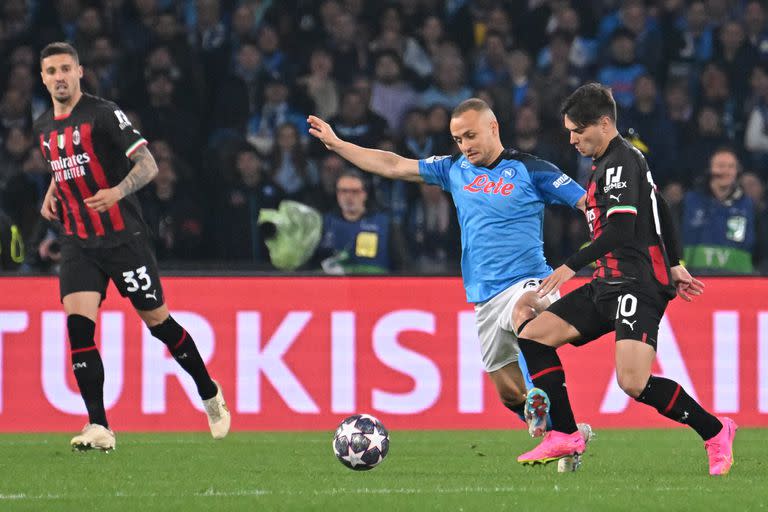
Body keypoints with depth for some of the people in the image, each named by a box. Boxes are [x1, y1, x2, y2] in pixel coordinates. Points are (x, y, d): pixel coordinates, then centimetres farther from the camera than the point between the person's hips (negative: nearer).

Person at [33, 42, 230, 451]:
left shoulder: (104, 115, -10)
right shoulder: (44, 129, 10)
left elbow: (148, 165, -13)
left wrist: (117, 193, -29)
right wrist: (51, 194, 11)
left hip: (123, 237, -5)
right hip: (77, 242, 5)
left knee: (156, 319, 4)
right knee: (78, 322, -13)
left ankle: (209, 393, 27)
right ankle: (98, 428, -15)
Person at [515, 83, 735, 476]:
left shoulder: (619, 162, -12)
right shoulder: (624, 157, 19)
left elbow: (621, 230, -21)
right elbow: (660, 210, 27)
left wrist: (571, 266, -17)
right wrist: (674, 265, 31)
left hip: (637, 285, -11)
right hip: (609, 285, 11)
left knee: (633, 382, -23)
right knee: (533, 335, 3)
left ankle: (714, 431, -5)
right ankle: (564, 436, 1)